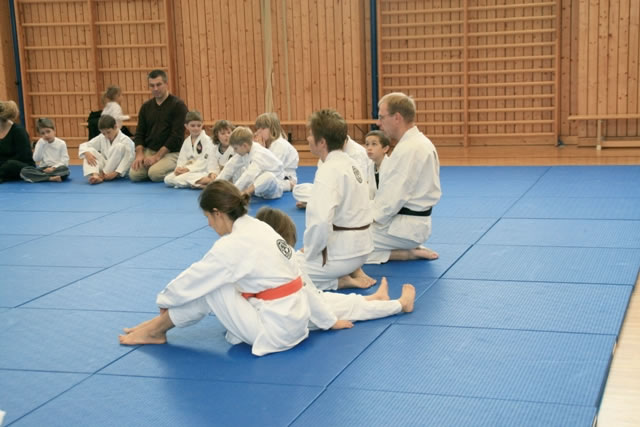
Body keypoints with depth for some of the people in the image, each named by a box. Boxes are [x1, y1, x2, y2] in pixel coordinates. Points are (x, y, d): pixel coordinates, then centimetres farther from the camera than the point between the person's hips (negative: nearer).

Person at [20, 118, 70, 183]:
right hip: (43, 169, 3)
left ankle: (41, 177, -33)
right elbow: (36, 159, -3)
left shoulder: (61, 143, 2)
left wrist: (53, 168, -19)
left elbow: (64, 161, -5)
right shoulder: (40, 143, 10)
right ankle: (51, 178, -34)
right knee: (24, 171, -24)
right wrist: (41, 144, -7)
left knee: (65, 169, -38)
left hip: (57, 169, -3)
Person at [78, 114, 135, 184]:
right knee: (90, 150, -13)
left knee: (119, 146, -28)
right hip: (104, 167, 5)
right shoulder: (101, 138, 5)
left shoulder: (125, 140, -12)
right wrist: (86, 153, -21)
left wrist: (116, 173, -33)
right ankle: (95, 175, -40)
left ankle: (102, 175, -25)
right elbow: (83, 146, 4)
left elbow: (128, 159, -22)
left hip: (117, 169, -5)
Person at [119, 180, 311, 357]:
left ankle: (156, 330, 13)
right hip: (294, 319, 9)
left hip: (276, 330, -9)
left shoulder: (233, 245, -19)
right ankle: (163, 321, 21)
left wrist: (165, 299, 12)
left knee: (206, 287, -3)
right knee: (210, 282, 13)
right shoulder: (258, 228, 8)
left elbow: (195, 278, -7)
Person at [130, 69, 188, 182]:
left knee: (155, 174, -31)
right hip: (148, 151, 5)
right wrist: (139, 154, -8)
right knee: (134, 174, -19)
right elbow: (139, 133, 11)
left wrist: (157, 156, -19)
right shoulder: (146, 107, 11)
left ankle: (176, 172, 1)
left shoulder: (177, 105, -8)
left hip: (170, 152, -5)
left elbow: (177, 136, -15)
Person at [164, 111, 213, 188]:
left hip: (201, 170, -8)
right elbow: (182, 158, 10)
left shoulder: (206, 140, -10)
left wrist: (188, 169, -20)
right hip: (188, 169, 8)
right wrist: (179, 168, -13)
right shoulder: (187, 141, 14)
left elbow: (204, 161, -17)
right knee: (168, 179, -8)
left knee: (179, 180, -28)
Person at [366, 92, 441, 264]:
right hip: (417, 222, 10)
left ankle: (408, 253, -7)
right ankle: (411, 249, 9)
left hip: (405, 227, -10)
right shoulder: (420, 142, 12)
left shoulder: (408, 149, -21)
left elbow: (393, 199, -24)